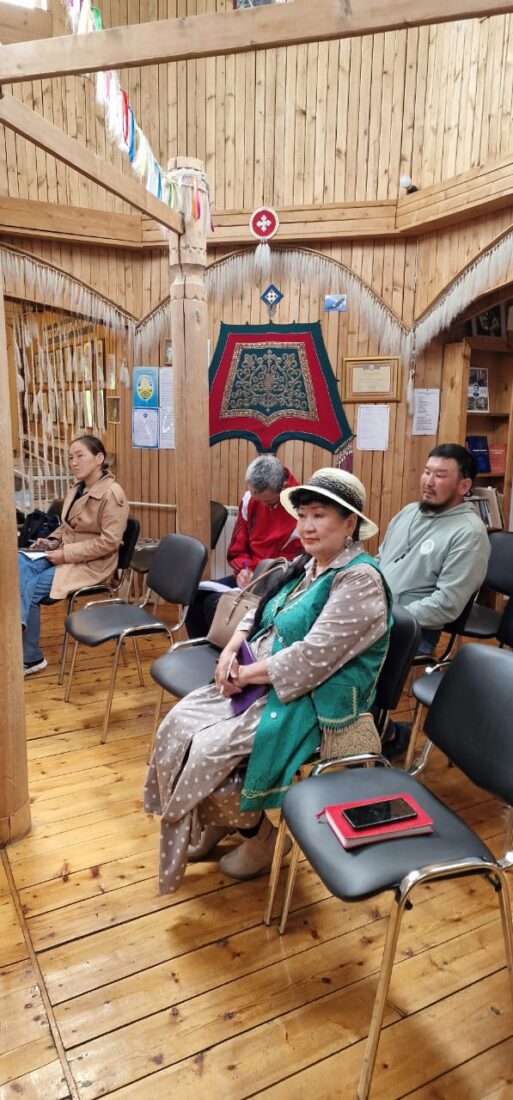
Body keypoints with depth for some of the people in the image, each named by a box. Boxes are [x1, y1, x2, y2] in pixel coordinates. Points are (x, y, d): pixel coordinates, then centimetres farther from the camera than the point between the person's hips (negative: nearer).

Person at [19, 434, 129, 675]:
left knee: (29, 589, -16)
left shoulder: (112, 493, -16)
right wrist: (53, 541, -1)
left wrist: (66, 554, -21)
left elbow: (109, 541, -21)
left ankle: (30, 657, -2)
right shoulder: (77, 488, 10)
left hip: (92, 563, -8)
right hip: (65, 554, 8)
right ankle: (19, 626, -18)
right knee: (20, 564, -18)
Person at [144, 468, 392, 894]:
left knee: (212, 748, -18)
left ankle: (259, 834, 11)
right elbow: (260, 612, 15)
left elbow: (311, 659, -26)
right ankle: (215, 821, 18)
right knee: (181, 723, -3)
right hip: (262, 680, 9)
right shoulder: (307, 564, 8)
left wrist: (246, 674, -16)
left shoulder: (359, 580, -20)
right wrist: (232, 650, -4)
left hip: (314, 699, -8)